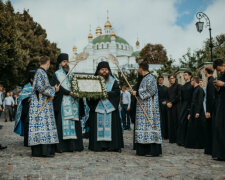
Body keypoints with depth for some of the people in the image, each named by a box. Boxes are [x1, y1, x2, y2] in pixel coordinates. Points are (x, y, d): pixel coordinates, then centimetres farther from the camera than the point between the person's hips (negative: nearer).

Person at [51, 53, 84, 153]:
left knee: (73, 124, 1)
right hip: (62, 103, -5)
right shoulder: (56, 74, 5)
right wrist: (69, 93, -21)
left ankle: (72, 145, 4)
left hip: (73, 103, 5)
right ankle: (61, 147, -6)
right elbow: (58, 87, -9)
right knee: (62, 124, -7)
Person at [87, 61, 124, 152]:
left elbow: (117, 92, -2)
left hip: (110, 108, 0)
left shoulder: (113, 81, 11)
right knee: (98, 126, -3)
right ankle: (99, 145, 1)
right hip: (97, 108, 0)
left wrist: (107, 94, -16)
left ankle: (113, 145, 0)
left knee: (111, 126, -2)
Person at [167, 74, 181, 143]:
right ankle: (172, 138, 7)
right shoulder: (169, 88, 20)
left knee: (176, 122, -8)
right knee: (171, 122, 3)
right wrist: (167, 103, 0)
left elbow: (178, 96, -9)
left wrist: (171, 103, -10)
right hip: (170, 107, 6)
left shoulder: (178, 86, 0)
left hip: (176, 106, -6)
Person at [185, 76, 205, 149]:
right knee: (191, 128, 8)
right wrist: (190, 113, 20)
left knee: (198, 129, -3)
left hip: (198, 113, -9)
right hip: (193, 112, 9)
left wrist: (198, 112, -22)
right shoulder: (195, 90, 18)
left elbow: (200, 102, -17)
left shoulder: (200, 89, -10)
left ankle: (199, 145, 4)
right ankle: (192, 143, 14)